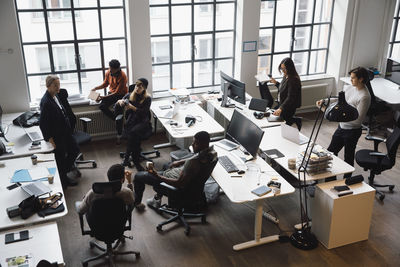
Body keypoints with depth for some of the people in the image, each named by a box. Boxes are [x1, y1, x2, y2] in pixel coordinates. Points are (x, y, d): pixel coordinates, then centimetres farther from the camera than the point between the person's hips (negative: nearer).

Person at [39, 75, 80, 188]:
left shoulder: (55, 96, 3)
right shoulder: (46, 102, -24)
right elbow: (43, 124, -23)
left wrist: (68, 129, 15)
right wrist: (51, 140, -20)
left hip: (65, 132, 9)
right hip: (56, 136, -9)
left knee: (74, 150, 20)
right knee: (60, 158, 7)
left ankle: (64, 174, 36)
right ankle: (62, 181, 28)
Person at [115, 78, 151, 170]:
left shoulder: (147, 99, 4)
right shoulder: (129, 96, 13)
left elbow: (144, 113, -10)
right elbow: (116, 109, 12)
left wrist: (132, 107, -23)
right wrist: (119, 102, -12)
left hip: (143, 122, -2)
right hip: (131, 121, 2)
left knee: (134, 132, -35)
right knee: (134, 135, -32)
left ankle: (127, 157, -23)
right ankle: (136, 161, -25)